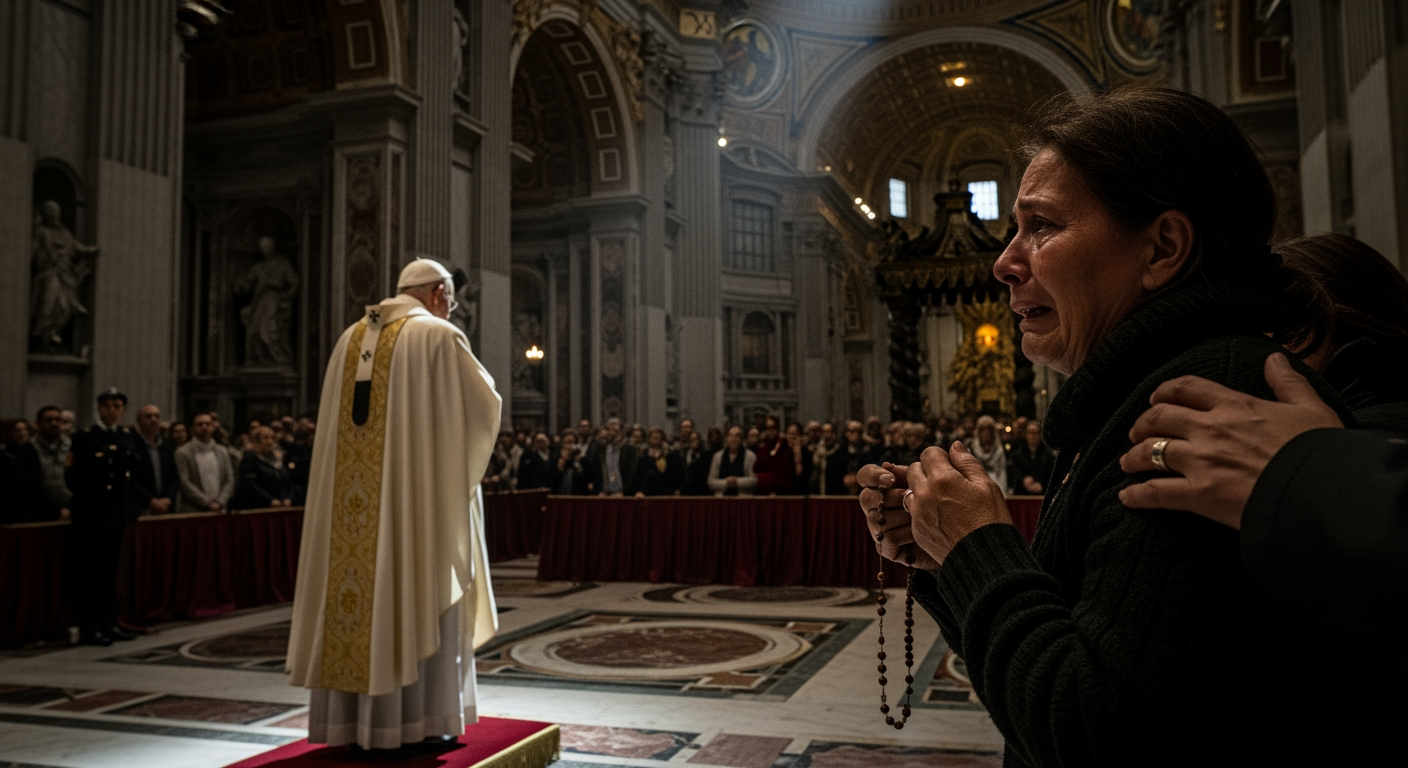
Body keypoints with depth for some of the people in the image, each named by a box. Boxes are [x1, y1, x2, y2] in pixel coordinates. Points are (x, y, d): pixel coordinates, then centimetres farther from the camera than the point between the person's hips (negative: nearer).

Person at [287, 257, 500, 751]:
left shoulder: (352, 337, 13)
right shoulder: (439, 336, -5)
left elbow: (333, 417, 18)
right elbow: (485, 403, -4)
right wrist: (472, 376, 16)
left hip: (352, 495, 6)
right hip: (419, 491, -6)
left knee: (357, 576, 9)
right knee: (420, 595, 2)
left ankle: (351, 719, 15)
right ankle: (419, 720, 7)